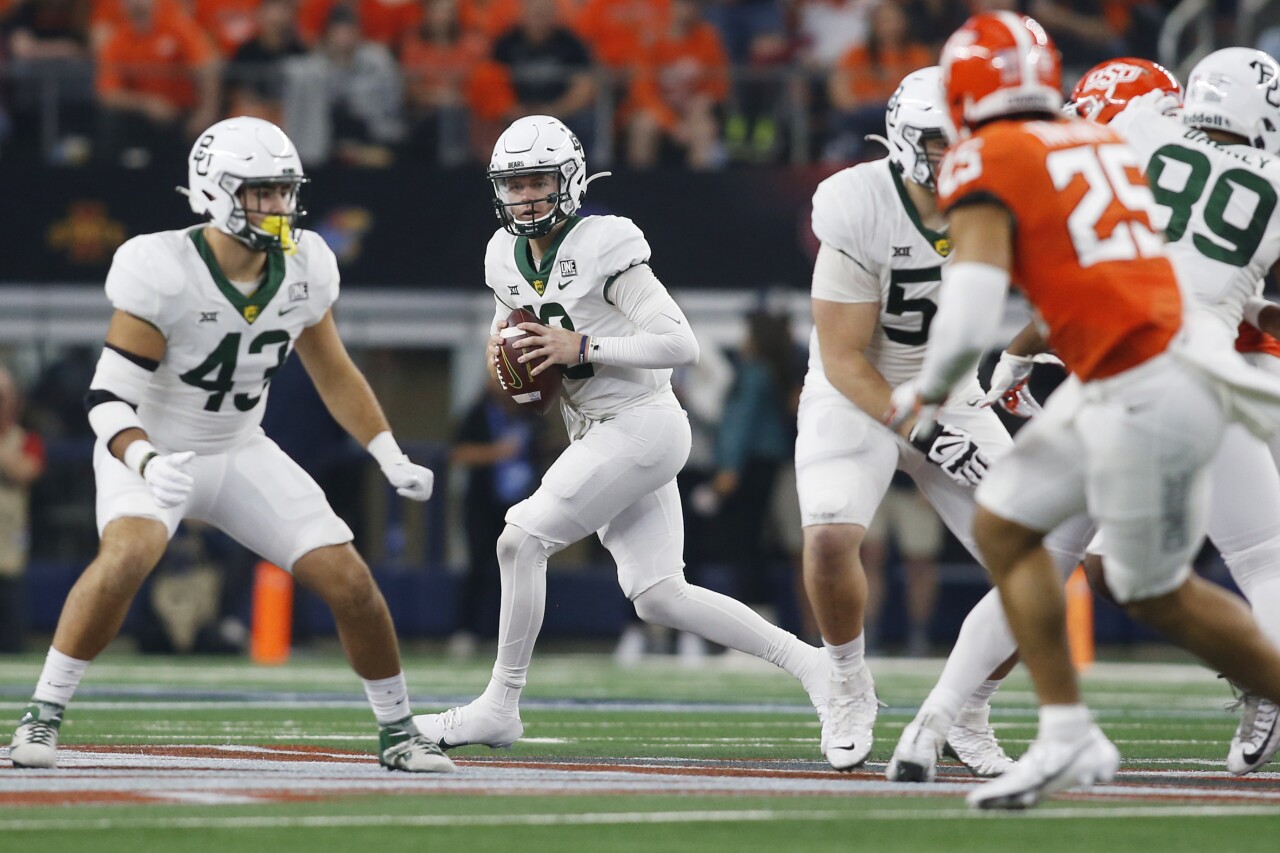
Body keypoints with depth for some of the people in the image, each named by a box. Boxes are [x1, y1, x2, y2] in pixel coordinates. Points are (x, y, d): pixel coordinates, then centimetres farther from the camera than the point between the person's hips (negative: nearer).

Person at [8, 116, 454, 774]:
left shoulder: (302, 268, -9)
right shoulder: (162, 273, -26)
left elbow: (333, 373, 8)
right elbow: (110, 397, -26)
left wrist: (391, 459, 0)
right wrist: (147, 464, -45)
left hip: (240, 455, 5)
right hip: (150, 453, -5)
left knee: (348, 579, -7)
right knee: (128, 554, -35)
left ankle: (398, 733, 14)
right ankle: (41, 719, -23)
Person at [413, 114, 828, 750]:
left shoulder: (603, 247, -16)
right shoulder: (506, 255, 8)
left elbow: (680, 344, -20)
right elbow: (518, 335, 24)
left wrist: (582, 347, -23)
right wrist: (502, 354, 0)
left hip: (639, 427, -9)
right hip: (595, 434, 9)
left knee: (522, 540, -13)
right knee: (659, 597, 5)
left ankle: (498, 708, -4)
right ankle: (805, 661, 15)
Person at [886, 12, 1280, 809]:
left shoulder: (987, 165, -11)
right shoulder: (1101, 144, 11)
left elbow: (969, 322, -17)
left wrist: (924, 394, 2)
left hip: (1141, 398, -9)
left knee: (1160, 594, 7)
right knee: (1004, 523, 13)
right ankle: (1068, 735, 13)